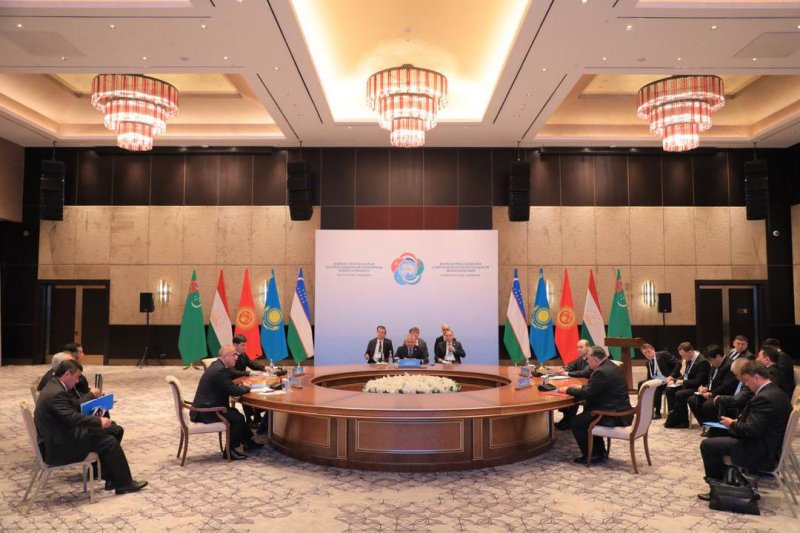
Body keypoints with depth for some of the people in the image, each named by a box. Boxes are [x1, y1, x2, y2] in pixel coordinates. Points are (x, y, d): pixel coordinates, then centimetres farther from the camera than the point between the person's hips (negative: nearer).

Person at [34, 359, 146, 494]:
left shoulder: (54, 386, 8)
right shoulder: (57, 393, -25)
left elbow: (74, 406, 18)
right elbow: (73, 418, -31)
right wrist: (98, 421, -20)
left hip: (58, 440, 10)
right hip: (60, 447, -10)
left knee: (104, 435, 16)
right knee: (110, 442, -7)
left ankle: (111, 478, 19)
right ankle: (124, 483, 7)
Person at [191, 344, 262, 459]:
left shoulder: (217, 365, 9)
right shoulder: (220, 370, -23)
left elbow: (229, 386, 20)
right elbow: (235, 391, -21)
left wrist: (242, 385, 5)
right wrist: (246, 387, -2)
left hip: (206, 407, 11)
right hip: (205, 411, -11)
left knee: (235, 413, 19)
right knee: (238, 417, -12)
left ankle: (248, 441, 28)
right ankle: (230, 450, 0)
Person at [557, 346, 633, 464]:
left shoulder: (601, 372, -21)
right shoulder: (611, 367, 11)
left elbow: (586, 394, -20)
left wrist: (568, 390, -6)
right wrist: (580, 387, 14)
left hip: (614, 415, -11)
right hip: (620, 411, 11)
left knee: (575, 422, -4)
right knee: (586, 413, 26)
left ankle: (590, 455, 7)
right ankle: (599, 452, 26)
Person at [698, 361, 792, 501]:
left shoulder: (764, 398, -25)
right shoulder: (775, 391, 7)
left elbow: (751, 430, -27)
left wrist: (732, 424, -9)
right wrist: (737, 422, 3)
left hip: (761, 451, -11)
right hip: (769, 443, 11)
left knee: (707, 444, -8)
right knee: (719, 435, 23)